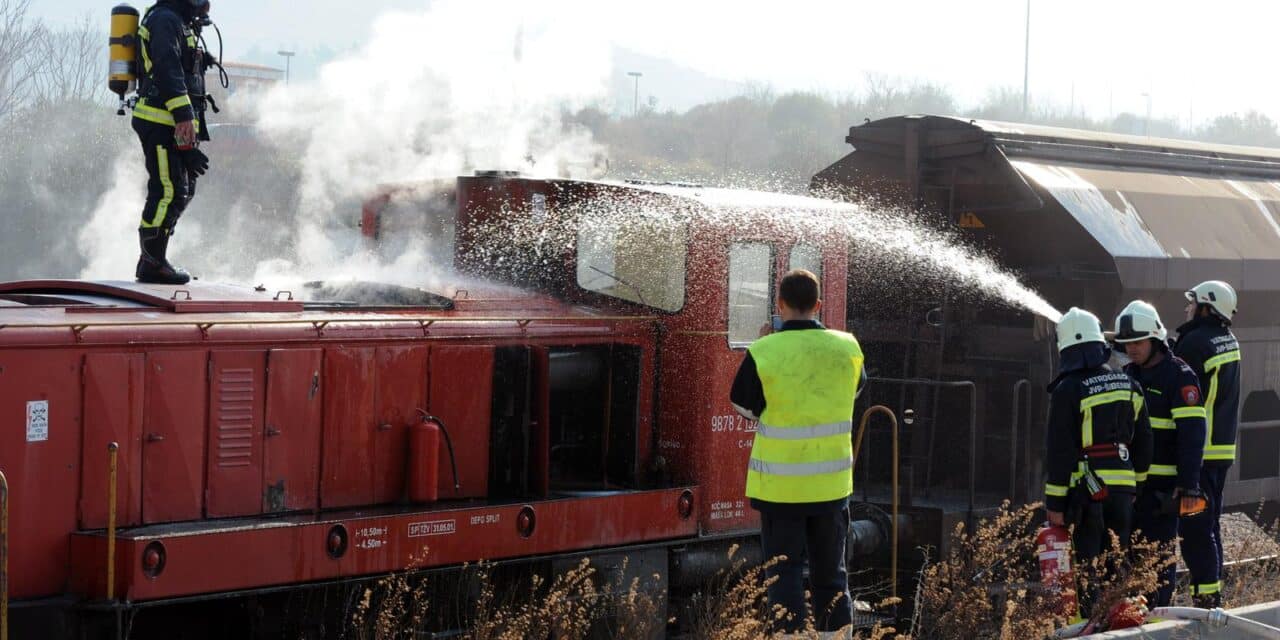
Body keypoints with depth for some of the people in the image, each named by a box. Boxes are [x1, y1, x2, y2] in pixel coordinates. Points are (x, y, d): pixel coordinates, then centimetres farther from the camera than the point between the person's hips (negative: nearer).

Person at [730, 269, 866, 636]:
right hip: (831, 482, 3)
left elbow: (744, 405, -1)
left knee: (785, 570, 5)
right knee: (831, 569, 15)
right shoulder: (847, 348, -4)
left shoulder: (763, 353, -15)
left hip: (780, 483, -3)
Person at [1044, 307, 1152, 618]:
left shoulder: (1068, 390, -11)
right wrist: (1136, 483, 23)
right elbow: (1143, 441, 14)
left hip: (1085, 489, -5)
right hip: (1122, 488, 5)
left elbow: (1059, 451, -11)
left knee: (1084, 567, -1)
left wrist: (1055, 502, -8)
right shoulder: (1129, 385, 8)